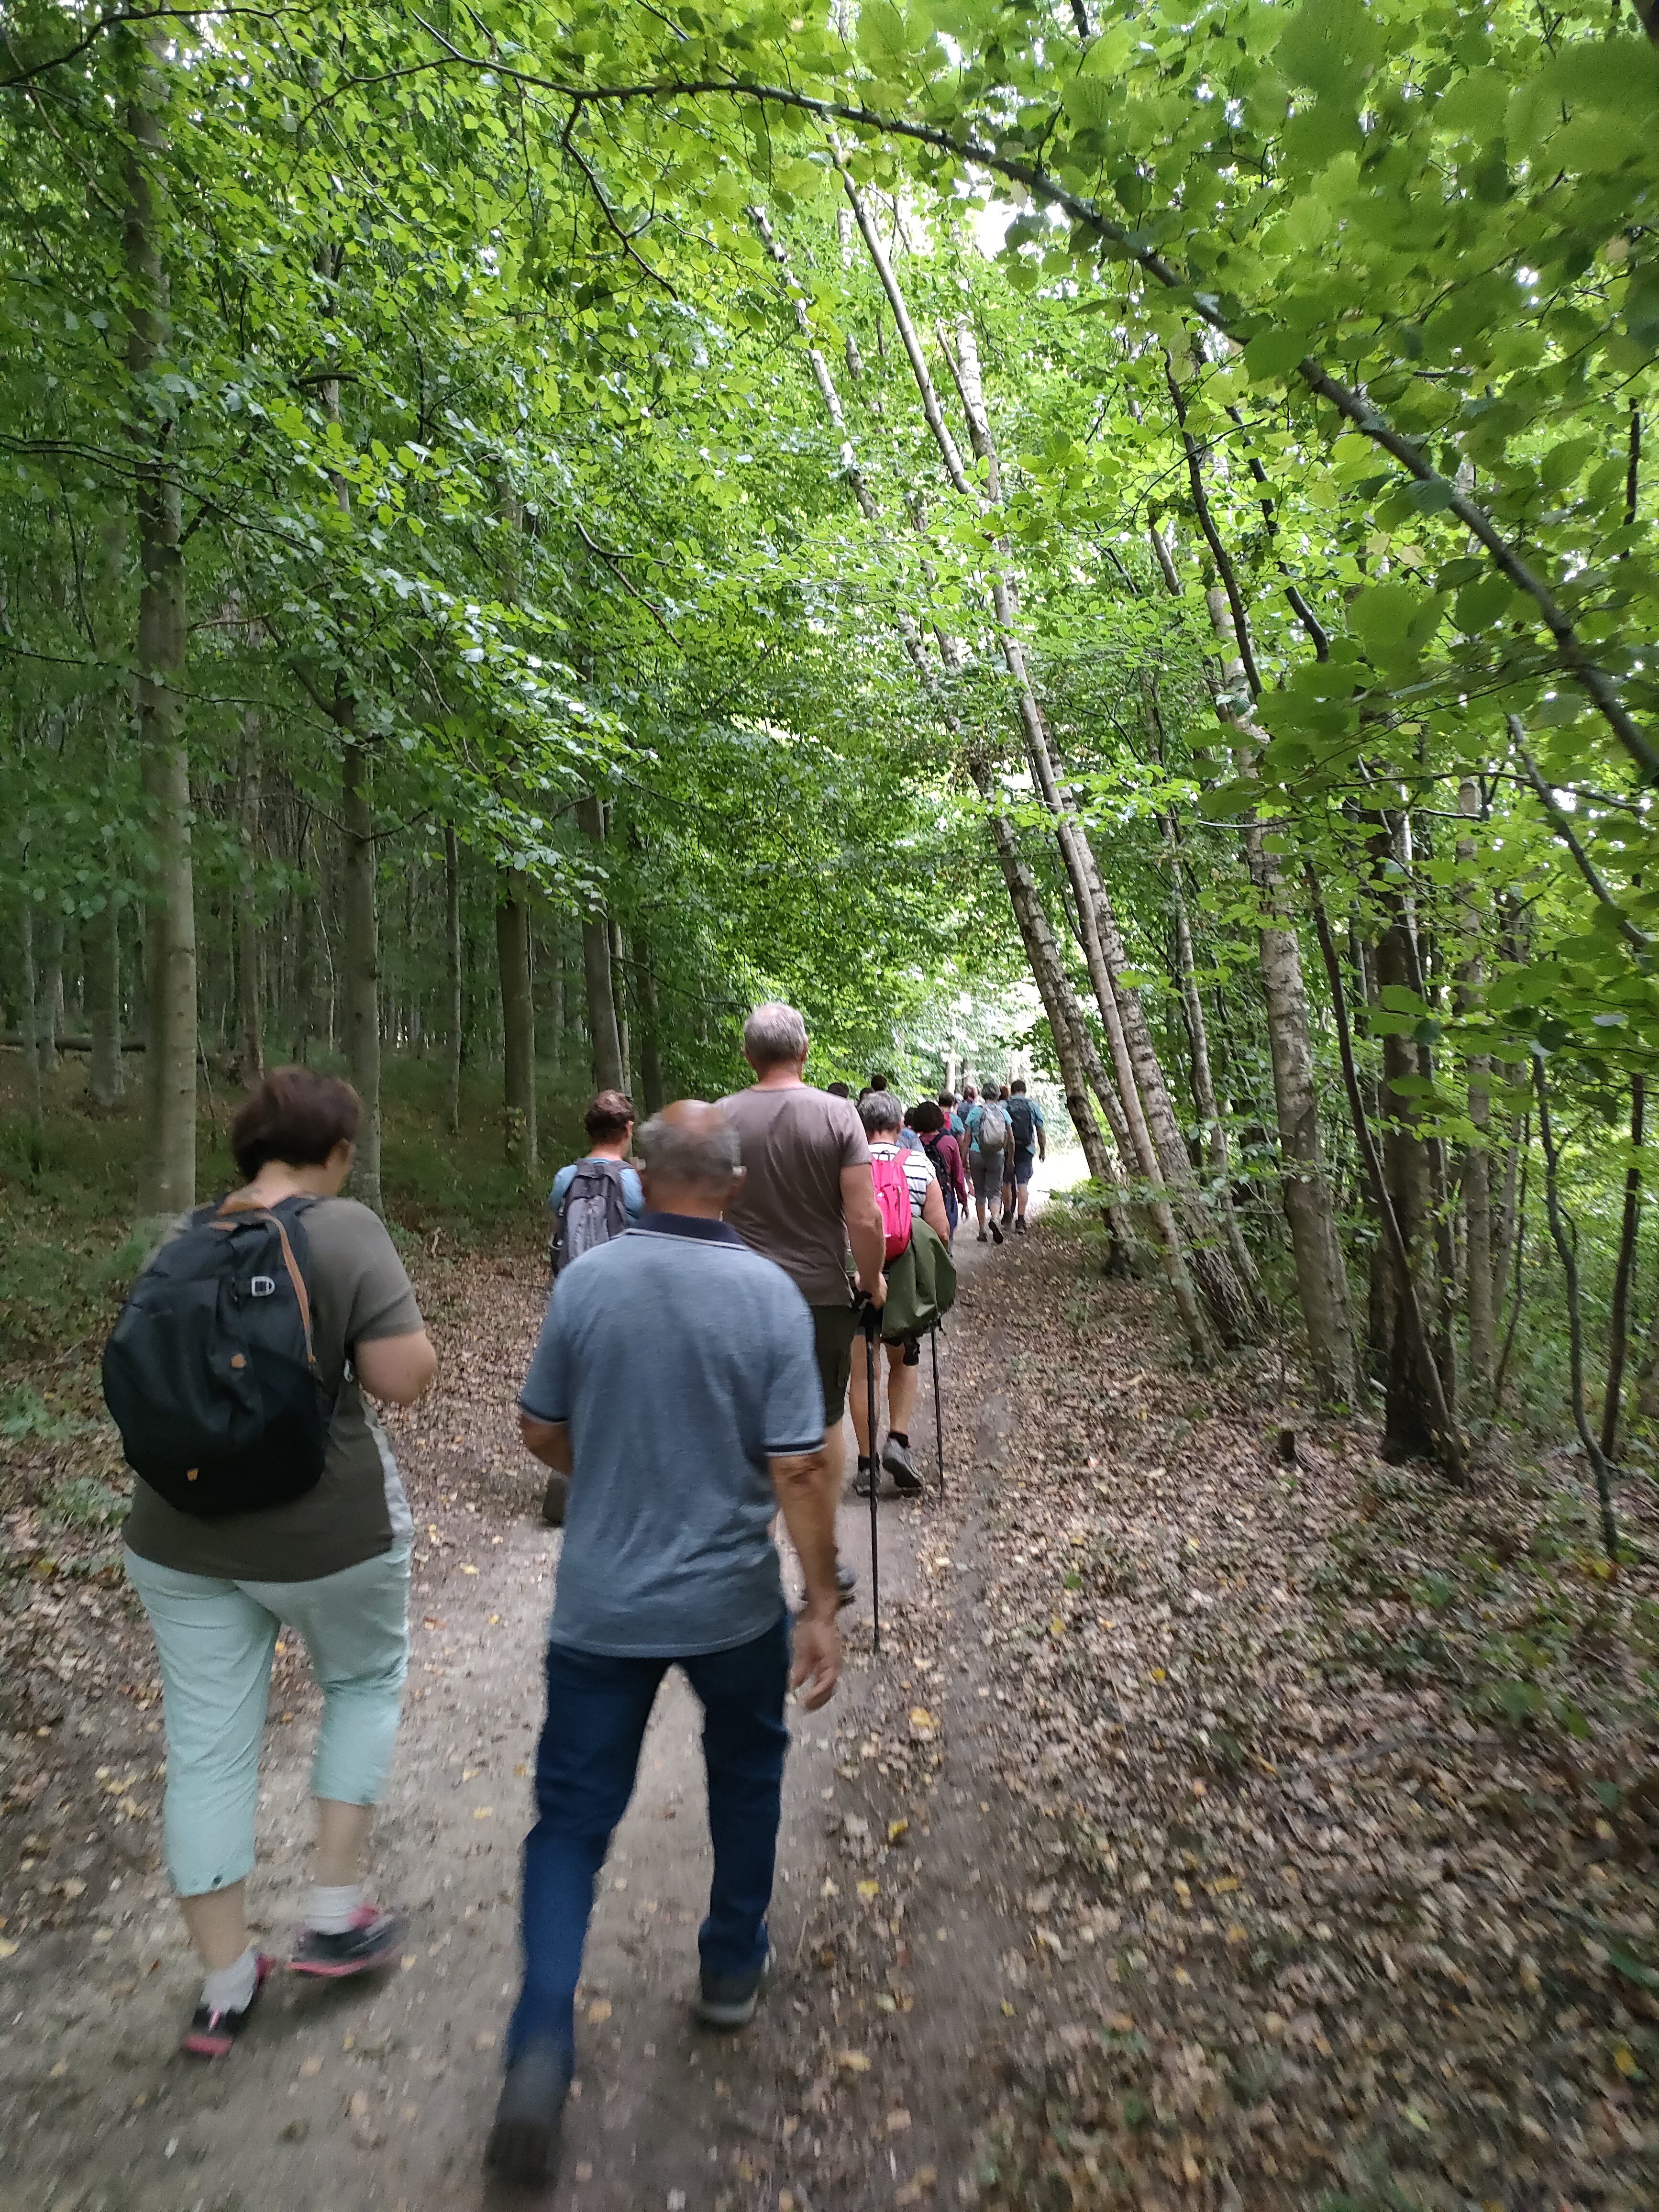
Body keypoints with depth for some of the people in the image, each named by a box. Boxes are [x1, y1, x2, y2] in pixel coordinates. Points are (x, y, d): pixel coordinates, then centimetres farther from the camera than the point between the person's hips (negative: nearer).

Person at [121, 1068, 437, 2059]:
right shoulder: (348, 1230, -16)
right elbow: (404, 1377, -20)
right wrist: (411, 1328, -1)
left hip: (181, 1530, 5)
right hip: (325, 1525, -5)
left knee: (209, 1744, 16)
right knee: (366, 1682, 23)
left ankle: (225, 1987, 30)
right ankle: (336, 1912, 26)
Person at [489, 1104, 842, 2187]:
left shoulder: (585, 1280, -10)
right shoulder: (769, 1293, -16)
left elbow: (541, 1430, 0)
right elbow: (800, 1468, -17)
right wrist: (824, 1604, -7)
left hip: (603, 1600, 1)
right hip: (732, 1601, 0)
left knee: (573, 1817, 16)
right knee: (746, 1772, 27)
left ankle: (542, 2045, 5)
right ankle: (733, 1968, 43)